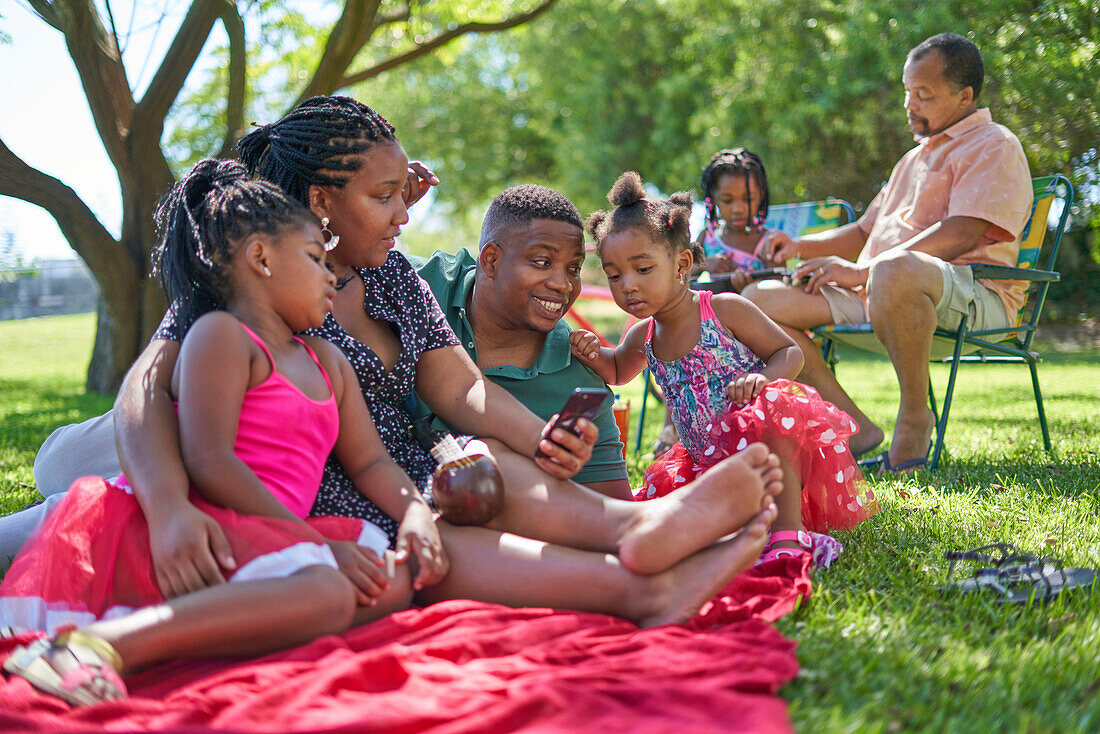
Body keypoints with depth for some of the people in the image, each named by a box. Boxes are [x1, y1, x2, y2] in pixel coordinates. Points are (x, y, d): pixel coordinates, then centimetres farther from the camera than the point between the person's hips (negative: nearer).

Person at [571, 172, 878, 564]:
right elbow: (618, 372, 29)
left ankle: (788, 534, -38)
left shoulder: (725, 310, -10)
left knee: (776, 407, -38)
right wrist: (594, 353, 4)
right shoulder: (642, 338, 6)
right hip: (710, 457, 7)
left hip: (772, 448, -6)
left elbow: (790, 352, -5)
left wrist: (762, 379, -29)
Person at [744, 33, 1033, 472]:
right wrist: (801, 247, 14)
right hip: (872, 293, 9)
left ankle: (915, 417, -23)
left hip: (971, 294, -9)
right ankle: (854, 428, -13)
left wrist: (862, 271, -19)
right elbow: (866, 231, 34)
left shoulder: (994, 146, 1)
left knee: (895, 271, -44)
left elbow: (961, 236, -15)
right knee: (759, 298, -7)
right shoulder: (918, 157, 30)